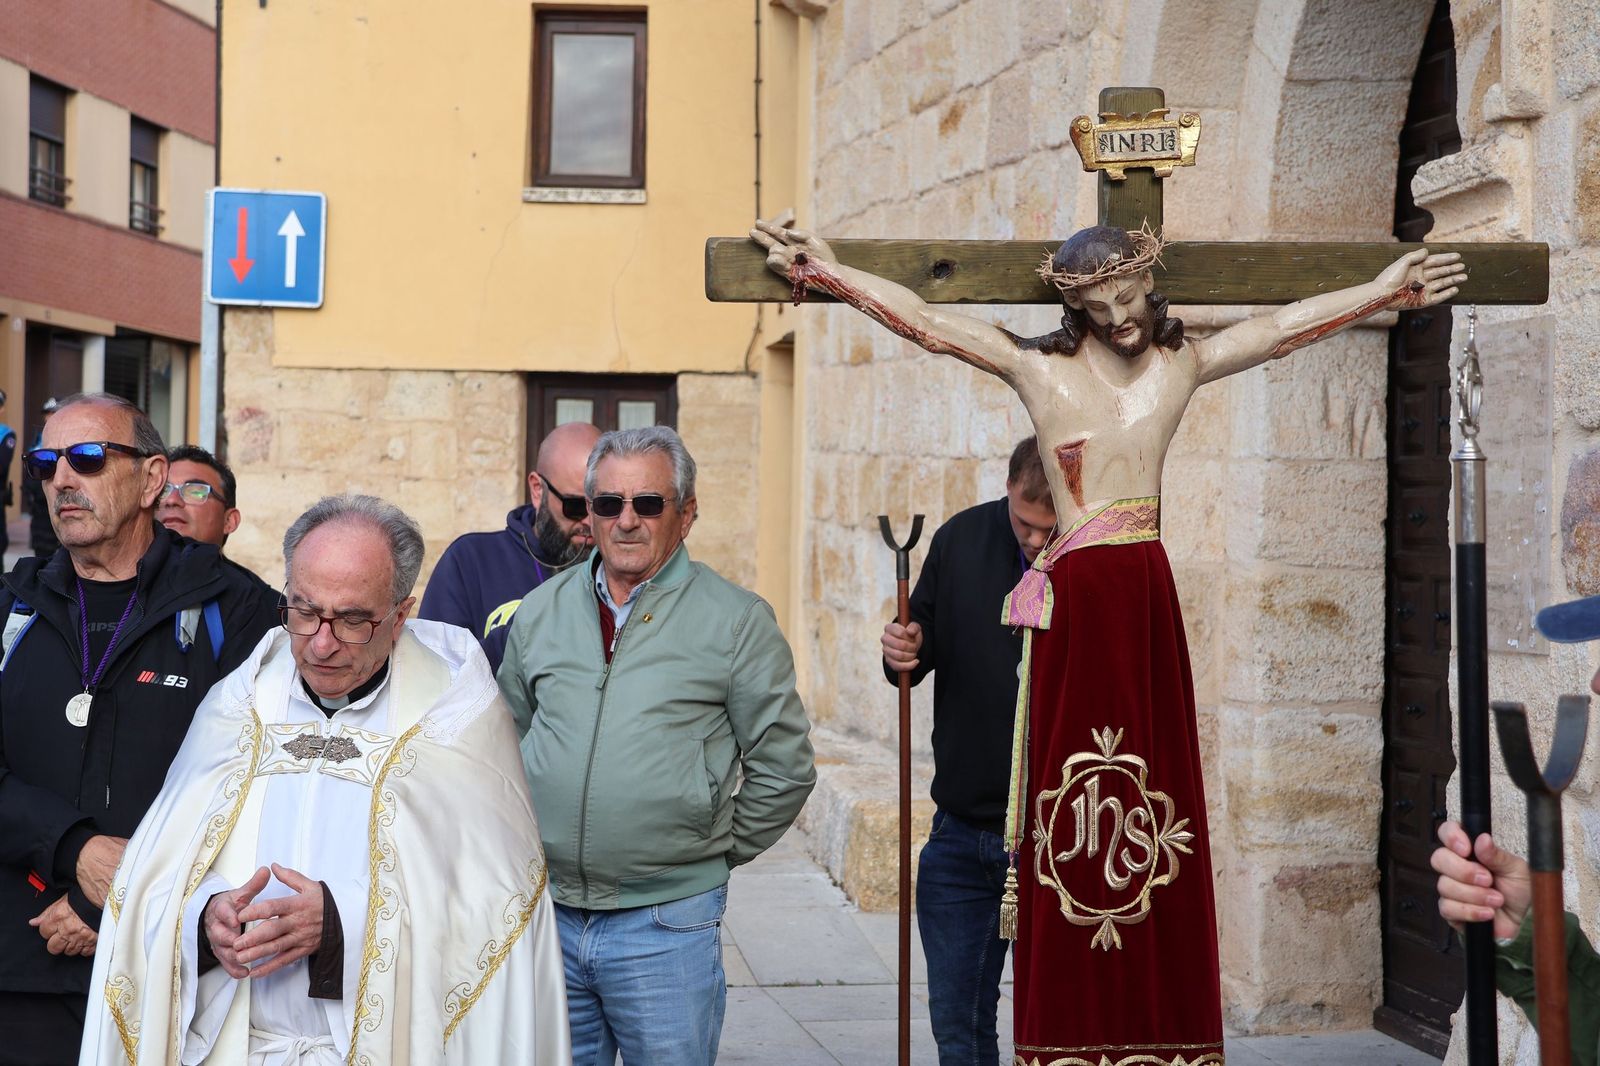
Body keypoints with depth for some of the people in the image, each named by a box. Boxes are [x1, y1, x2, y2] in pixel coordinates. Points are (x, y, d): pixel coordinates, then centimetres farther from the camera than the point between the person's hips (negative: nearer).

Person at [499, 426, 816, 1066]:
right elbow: (507, 740, 21)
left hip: (666, 925, -3)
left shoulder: (736, 620, -4)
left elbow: (784, 767, 0)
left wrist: (713, 851, 3)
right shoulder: (541, 611, 8)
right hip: (546, 915, 4)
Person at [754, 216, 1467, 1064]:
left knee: (1155, 786, 5)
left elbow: (1285, 326, 17)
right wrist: (826, 271, -5)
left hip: (1148, 590, 3)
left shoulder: (1183, 363, 10)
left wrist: (1386, 289, 21)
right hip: (1075, 595, -3)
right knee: (1068, 781, -2)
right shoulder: (1035, 366, 2)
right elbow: (924, 320, 0)